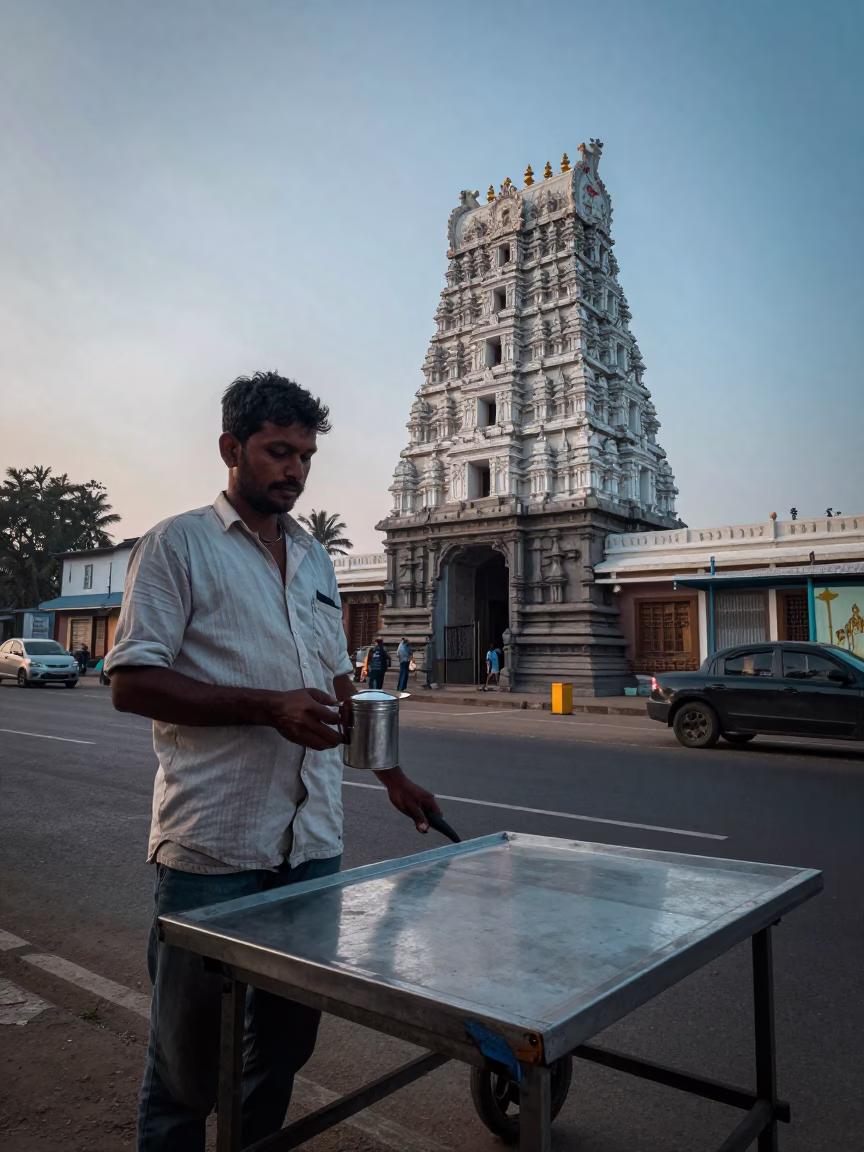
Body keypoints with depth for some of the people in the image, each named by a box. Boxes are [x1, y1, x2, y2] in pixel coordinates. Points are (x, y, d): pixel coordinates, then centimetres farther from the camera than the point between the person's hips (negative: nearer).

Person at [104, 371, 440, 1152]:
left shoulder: (316, 559, 14)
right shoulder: (180, 544, -5)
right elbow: (131, 682, -12)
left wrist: (393, 776, 14)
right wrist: (271, 707, -21)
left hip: (312, 839, 6)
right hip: (214, 845, -6)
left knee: (287, 1036, 19)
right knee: (190, 1050, 10)